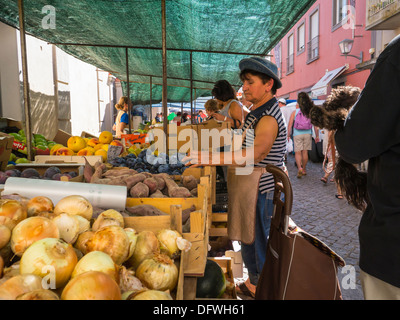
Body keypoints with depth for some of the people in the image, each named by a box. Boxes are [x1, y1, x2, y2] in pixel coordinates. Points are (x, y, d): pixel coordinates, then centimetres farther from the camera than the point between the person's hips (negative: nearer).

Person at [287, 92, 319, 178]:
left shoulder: (295, 112, -1)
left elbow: (290, 124, -4)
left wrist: (288, 135, 3)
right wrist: (317, 136, 8)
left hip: (297, 135, -2)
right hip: (308, 134, 2)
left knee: (297, 152, 1)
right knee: (305, 152, 11)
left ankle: (299, 168, -19)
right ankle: (304, 169, 22)